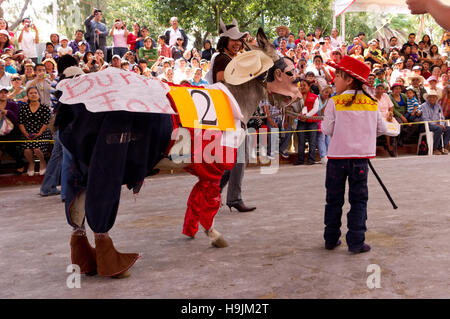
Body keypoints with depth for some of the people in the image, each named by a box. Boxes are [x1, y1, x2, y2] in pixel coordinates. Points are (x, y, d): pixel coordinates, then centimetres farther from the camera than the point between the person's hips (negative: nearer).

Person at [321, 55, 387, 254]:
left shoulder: (335, 102, -7)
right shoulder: (371, 103, 2)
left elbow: (327, 129, -7)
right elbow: (382, 129, 8)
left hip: (337, 156, -1)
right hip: (361, 156, 1)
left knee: (334, 199, 11)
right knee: (358, 200, 7)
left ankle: (331, 239, 20)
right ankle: (356, 242, 5)